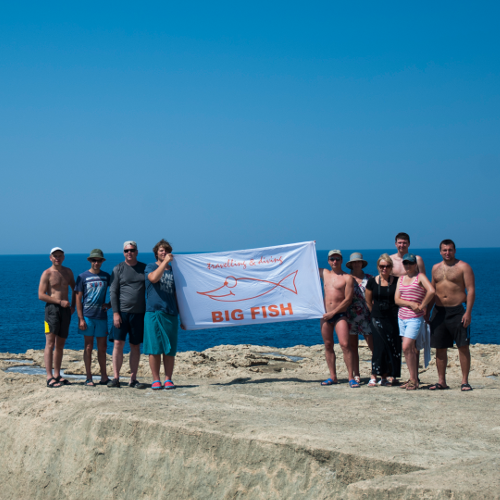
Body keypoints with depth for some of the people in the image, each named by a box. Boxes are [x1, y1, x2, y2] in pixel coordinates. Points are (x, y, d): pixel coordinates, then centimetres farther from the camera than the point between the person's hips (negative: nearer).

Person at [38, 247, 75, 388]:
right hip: (52, 309, -6)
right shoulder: (47, 274, -4)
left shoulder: (68, 272, 13)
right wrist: (60, 301, -16)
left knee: (60, 345, 10)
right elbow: (41, 295, -11)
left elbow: (74, 288, 27)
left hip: (65, 310, 6)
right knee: (50, 344, -11)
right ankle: (49, 377, -15)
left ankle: (57, 375, 18)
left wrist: (73, 306, 14)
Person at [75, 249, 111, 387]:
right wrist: (80, 318, -8)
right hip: (87, 316, -3)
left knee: (102, 347, 6)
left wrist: (109, 304, 3)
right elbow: (78, 299, -1)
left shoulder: (106, 277, 10)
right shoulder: (83, 277, 1)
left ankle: (104, 377, 14)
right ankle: (89, 378, 6)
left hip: (102, 316, 3)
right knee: (88, 347, 1)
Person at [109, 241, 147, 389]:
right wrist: (115, 313, -9)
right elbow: (113, 292, 0)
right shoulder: (118, 269, 4)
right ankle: (116, 378, -4)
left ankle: (133, 379, 9)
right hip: (122, 312, -2)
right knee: (118, 344, -8)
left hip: (139, 313, 2)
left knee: (135, 346, 5)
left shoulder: (144, 268, 10)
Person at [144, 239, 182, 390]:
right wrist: (165, 262, -14)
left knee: (170, 349, 2)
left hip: (171, 314, 3)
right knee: (154, 348, -3)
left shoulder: (173, 270, 17)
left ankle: (168, 379, 7)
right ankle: (156, 380, 2)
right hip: (153, 312, -3)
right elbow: (154, 278, -17)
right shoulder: (150, 267, 7)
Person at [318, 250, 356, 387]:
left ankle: (351, 377, -12)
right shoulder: (324, 273, 13)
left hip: (340, 314, -5)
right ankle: (333, 377, 12)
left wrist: (333, 313, -12)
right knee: (328, 345, 6)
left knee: (345, 344, -14)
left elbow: (348, 300, -8)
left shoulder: (347, 278, -2)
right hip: (326, 315, 5)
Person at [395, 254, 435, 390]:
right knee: (411, 349, 9)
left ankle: (413, 380, -7)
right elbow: (397, 299, 4)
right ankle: (414, 378, 14)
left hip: (415, 318, -7)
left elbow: (431, 291, -22)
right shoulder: (401, 279, 13)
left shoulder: (420, 276, -5)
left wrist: (422, 306, -15)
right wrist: (411, 304, -12)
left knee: (407, 347, -14)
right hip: (402, 317, 7)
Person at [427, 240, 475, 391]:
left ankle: (465, 381, -1)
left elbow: (471, 290, -8)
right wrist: (427, 310, 14)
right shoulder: (436, 268, 14)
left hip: (457, 310, -5)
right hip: (439, 311, 5)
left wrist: (468, 312, -17)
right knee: (440, 348, 6)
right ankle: (441, 381, 13)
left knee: (463, 346, -5)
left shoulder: (463, 267, -3)